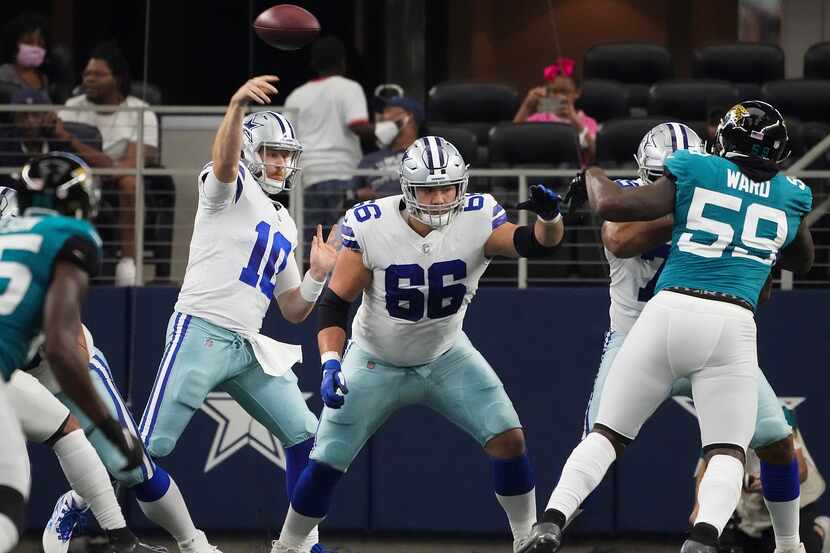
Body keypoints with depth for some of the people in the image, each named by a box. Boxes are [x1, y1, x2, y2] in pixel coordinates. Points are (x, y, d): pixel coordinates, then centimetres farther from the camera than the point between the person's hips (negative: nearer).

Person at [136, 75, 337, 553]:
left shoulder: (285, 227, 21)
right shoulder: (233, 187, 0)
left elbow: (295, 311, 23)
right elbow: (225, 160, -28)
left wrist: (317, 275, 4)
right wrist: (238, 107, -46)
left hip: (250, 349, 7)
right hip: (201, 334, -7)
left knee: (305, 437, 3)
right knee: (152, 447, -8)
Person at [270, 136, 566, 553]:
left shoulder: (478, 218, -21)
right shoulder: (369, 226, -24)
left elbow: (534, 243, -35)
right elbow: (335, 302, -17)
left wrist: (549, 218, -57)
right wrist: (330, 363, -30)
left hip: (446, 356, 1)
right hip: (376, 361, -1)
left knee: (509, 440, -12)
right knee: (325, 464, -3)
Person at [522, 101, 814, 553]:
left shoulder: (695, 172, 8)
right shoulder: (790, 197, 16)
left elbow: (610, 205, 2)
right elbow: (802, 261, 35)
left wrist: (592, 171, 21)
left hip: (670, 311, 0)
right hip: (733, 326, 0)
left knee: (607, 433, 10)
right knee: (727, 450, 4)